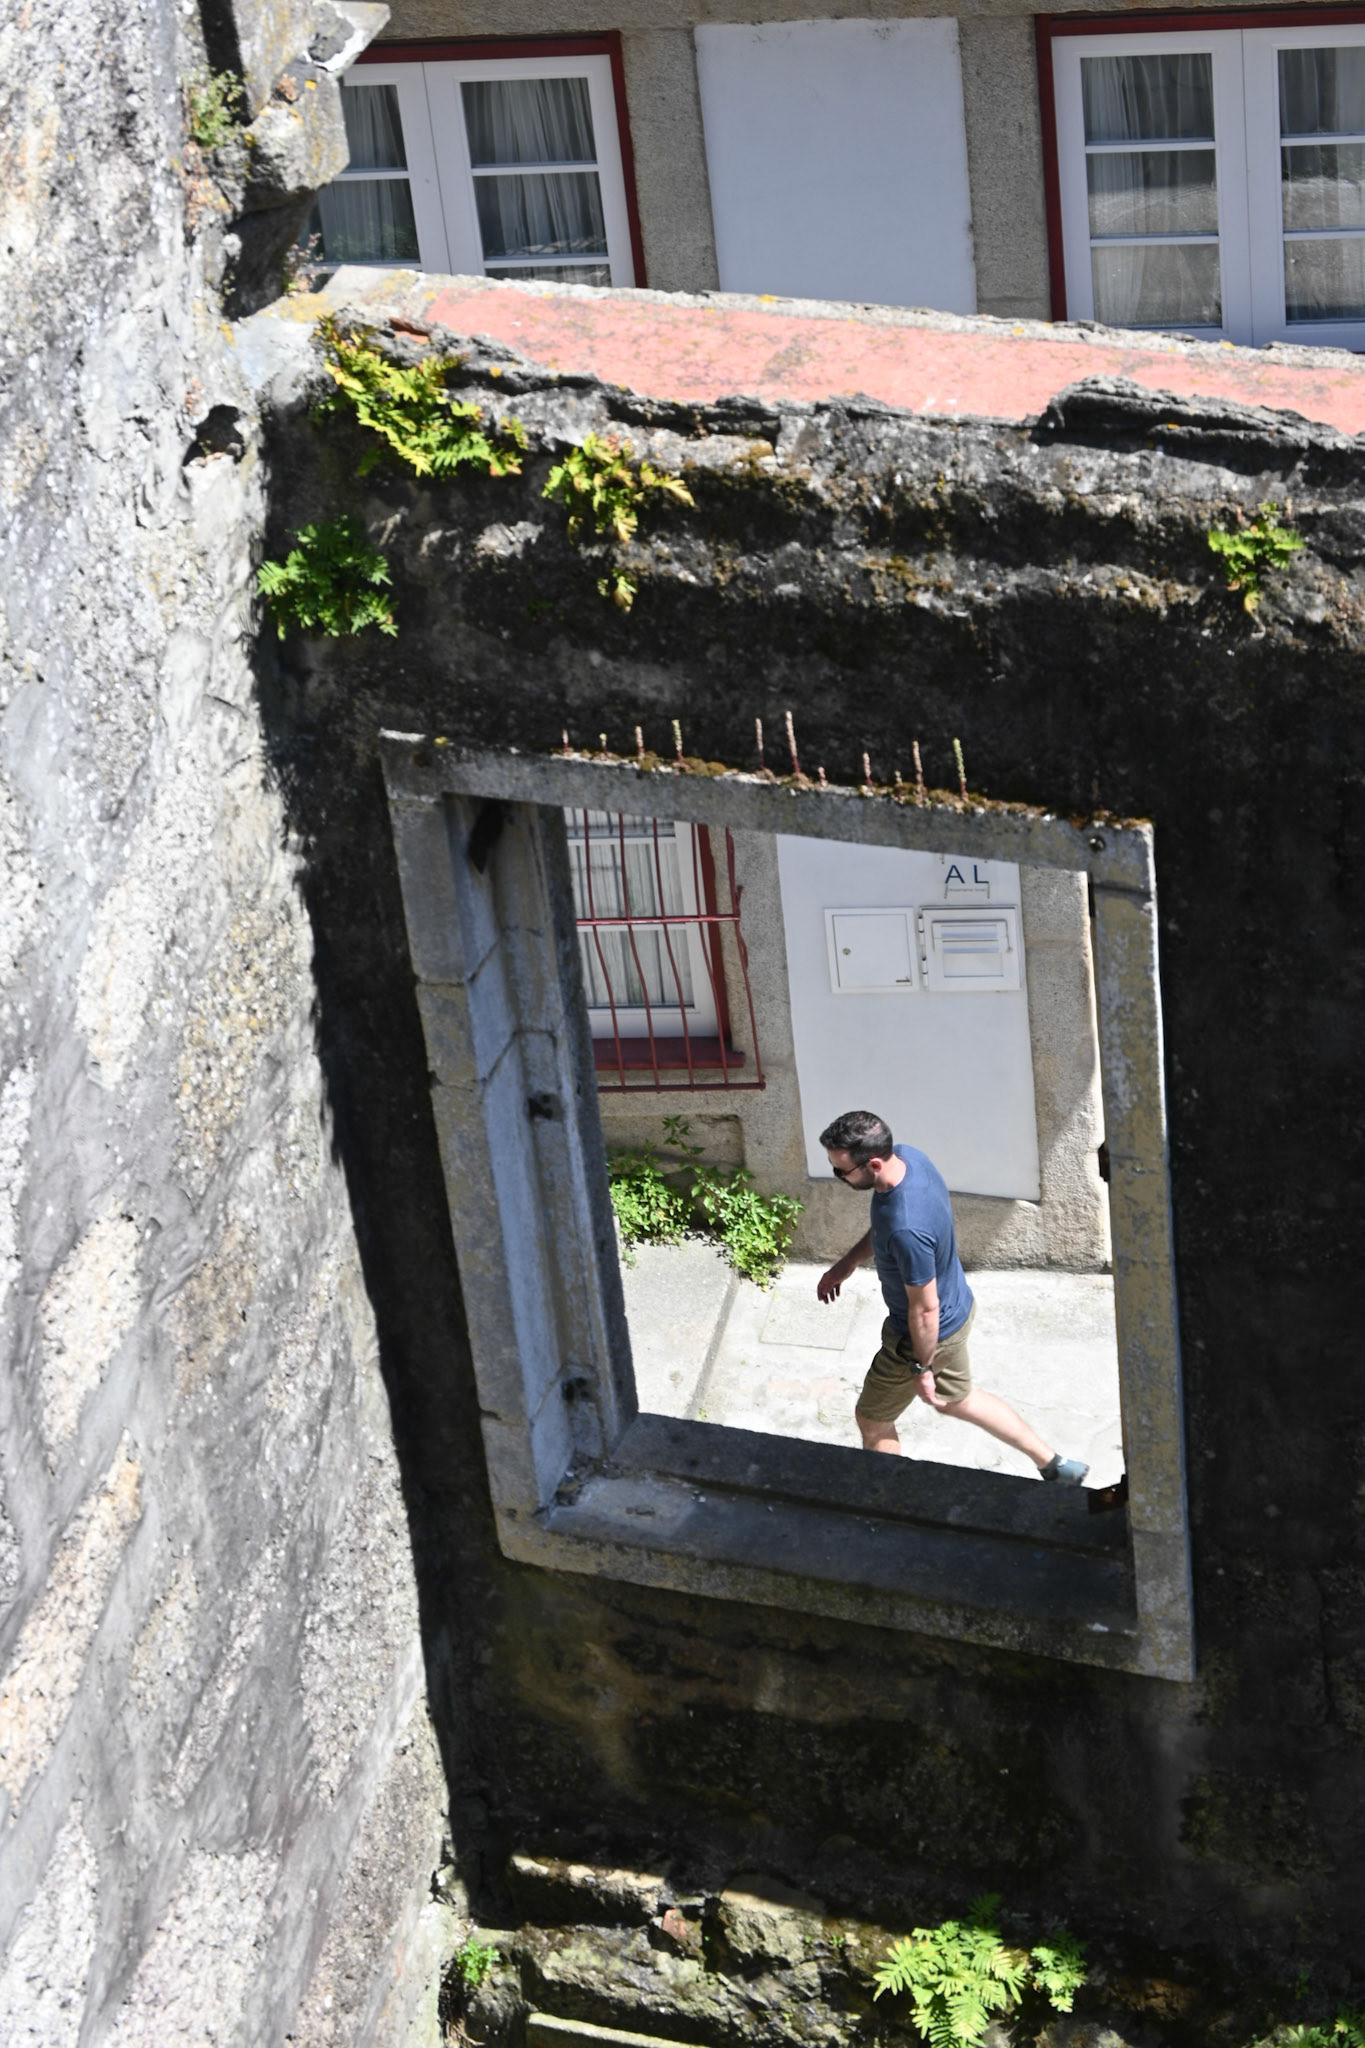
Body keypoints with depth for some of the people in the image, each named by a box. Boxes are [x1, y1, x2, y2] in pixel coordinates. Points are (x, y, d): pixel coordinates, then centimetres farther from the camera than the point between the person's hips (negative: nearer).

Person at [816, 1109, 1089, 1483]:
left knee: (871, 1420, 15)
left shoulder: (906, 1229, -42)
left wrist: (921, 1368, -15)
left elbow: (925, 1309, -29)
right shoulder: (906, 1156, -15)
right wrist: (848, 1263, 9)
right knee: (958, 1399, 31)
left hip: (930, 1333, -9)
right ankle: (1055, 1465, 42)